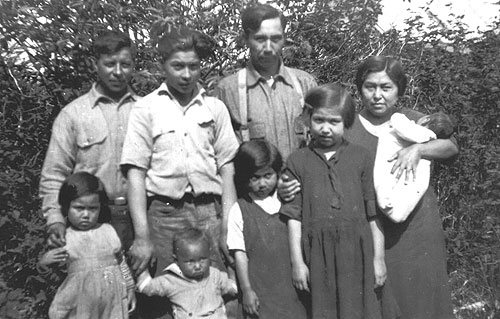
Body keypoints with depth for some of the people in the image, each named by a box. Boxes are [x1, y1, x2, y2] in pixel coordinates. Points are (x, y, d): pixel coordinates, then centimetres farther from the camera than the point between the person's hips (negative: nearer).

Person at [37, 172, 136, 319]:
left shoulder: (108, 230, -1)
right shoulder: (63, 237, -6)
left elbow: (121, 261, 8)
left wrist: (130, 288, 12)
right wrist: (43, 263, -20)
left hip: (112, 299, 1)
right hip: (80, 302, -1)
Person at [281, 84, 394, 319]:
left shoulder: (361, 157, 3)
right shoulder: (297, 161, 1)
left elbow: (374, 214, 5)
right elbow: (294, 216, -1)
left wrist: (378, 258, 4)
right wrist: (297, 262, -3)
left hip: (357, 254, 1)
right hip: (318, 256, 0)